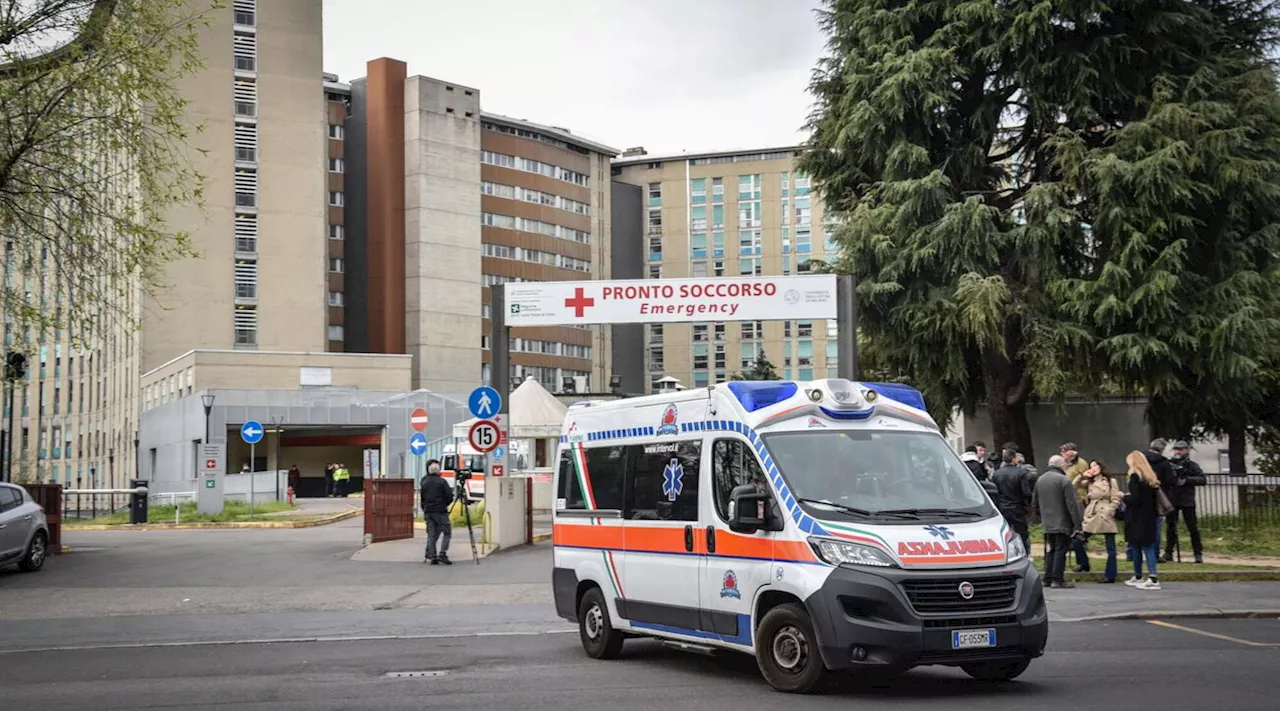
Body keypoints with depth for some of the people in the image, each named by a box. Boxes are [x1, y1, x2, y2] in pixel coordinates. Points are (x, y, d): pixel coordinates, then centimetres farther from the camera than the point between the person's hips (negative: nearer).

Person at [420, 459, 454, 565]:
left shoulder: (424, 482, 7)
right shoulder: (442, 481, -7)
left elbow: (422, 498, 12)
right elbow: (449, 497, -8)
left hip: (428, 511, 5)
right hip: (440, 511, -5)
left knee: (431, 535, 6)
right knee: (447, 532, 2)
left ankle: (431, 557, 1)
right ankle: (442, 554, -10)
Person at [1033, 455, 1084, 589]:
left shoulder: (1039, 480, 10)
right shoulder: (1064, 480, -13)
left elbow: (1034, 503, 18)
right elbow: (1072, 504, -14)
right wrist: (1077, 523, -12)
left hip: (1047, 523, 7)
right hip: (1062, 523, -7)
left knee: (1052, 550, 15)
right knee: (1060, 550, -3)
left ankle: (1048, 578, 14)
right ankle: (1058, 579, -5)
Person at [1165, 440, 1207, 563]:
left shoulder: (1192, 466, 1)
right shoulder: (1169, 464, 6)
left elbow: (1203, 480, -7)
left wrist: (1187, 480, -17)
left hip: (1187, 501, -2)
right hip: (1172, 500, 2)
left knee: (1193, 528, 2)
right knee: (1170, 527, 5)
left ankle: (1198, 553, 9)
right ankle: (1168, 553, 11)